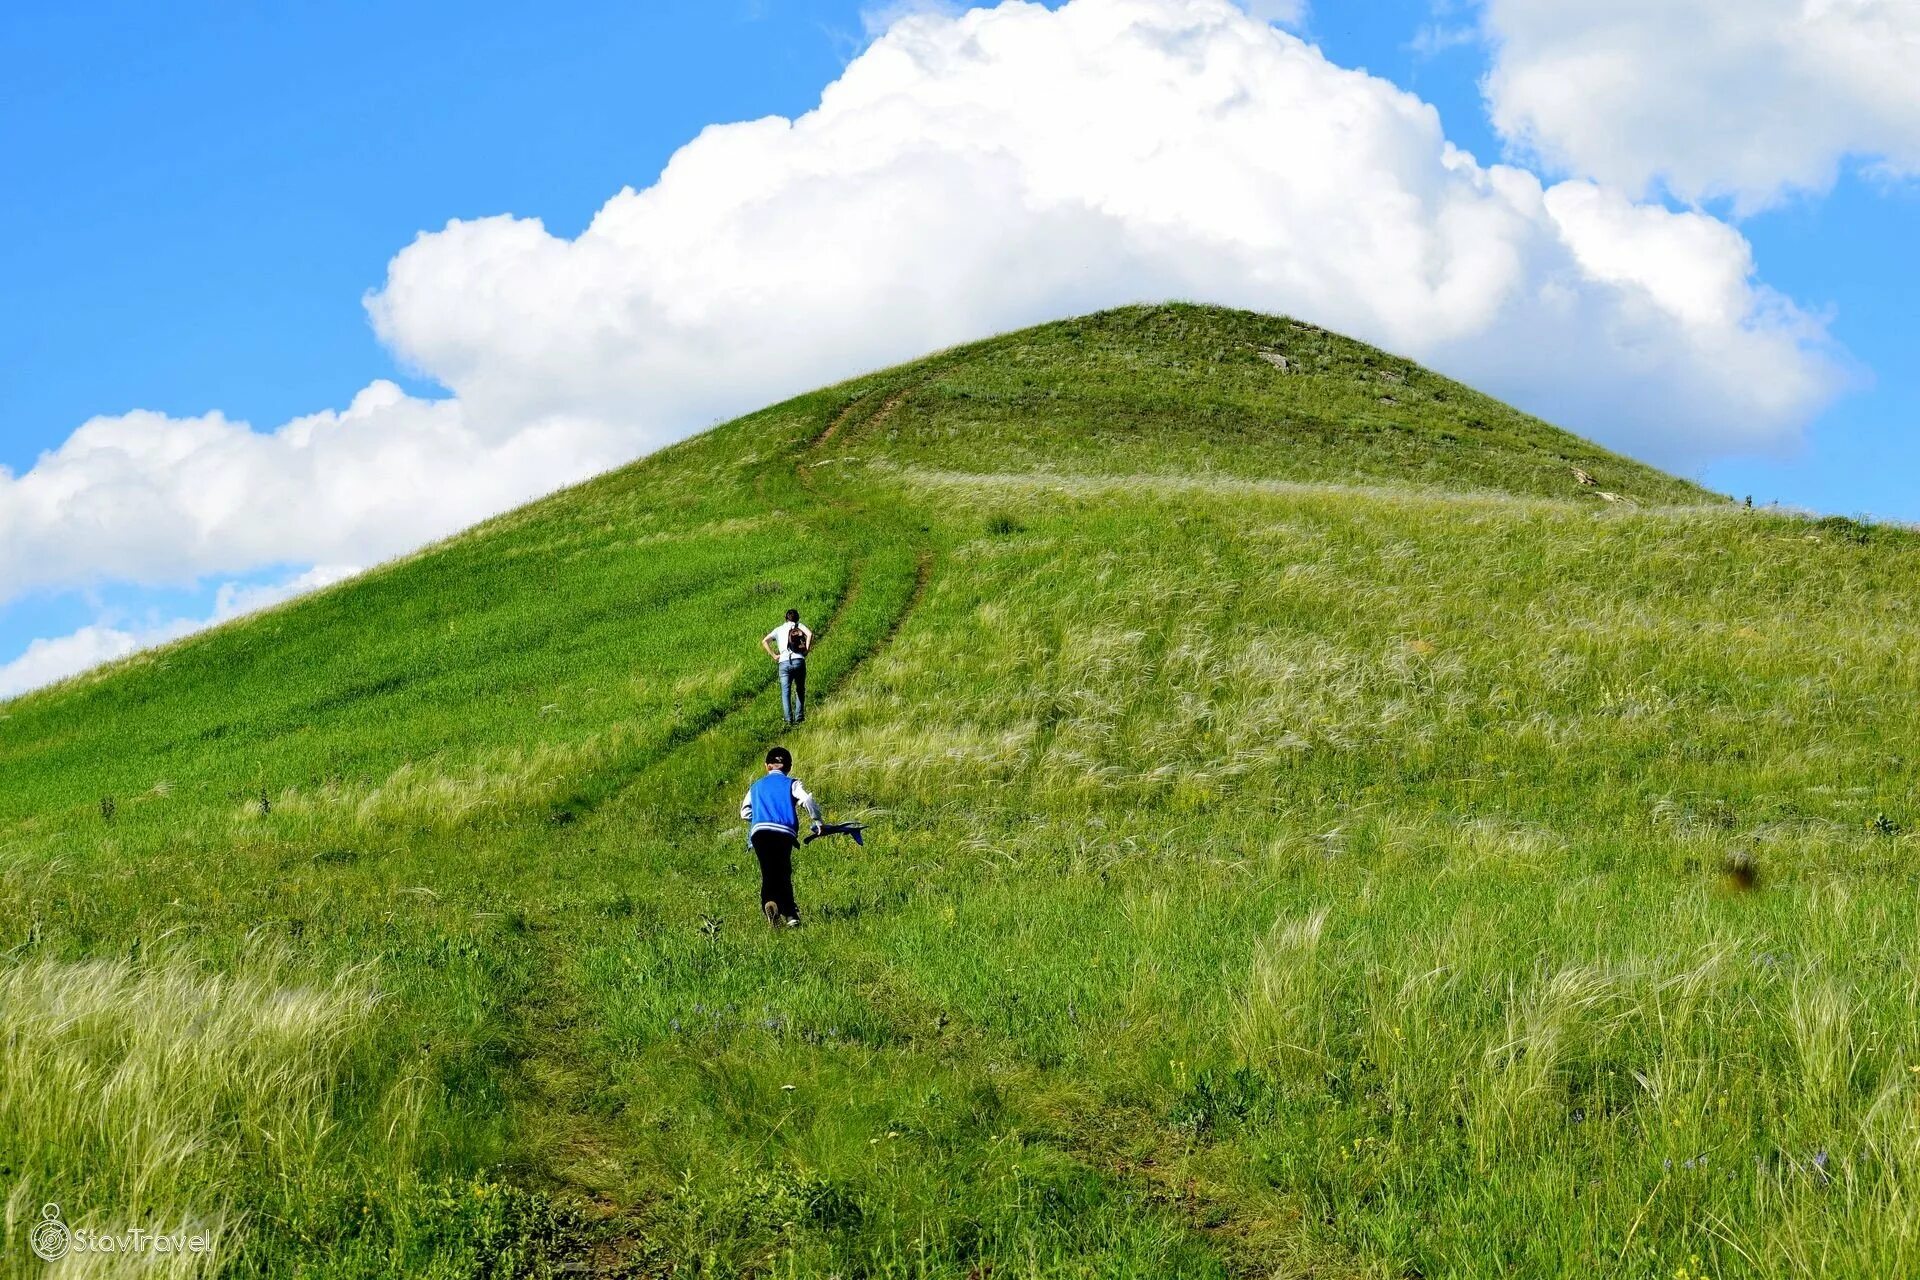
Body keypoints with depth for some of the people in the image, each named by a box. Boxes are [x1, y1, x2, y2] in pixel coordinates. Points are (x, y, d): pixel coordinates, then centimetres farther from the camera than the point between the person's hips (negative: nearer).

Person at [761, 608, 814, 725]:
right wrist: (806, 651, -2)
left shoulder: (779, 629, 19)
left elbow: (764, 641, 8)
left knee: (785, 692, 1)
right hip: (799, 661, 0)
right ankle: (799, 715, 7)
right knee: (800, 690, 16)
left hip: (784, 663, 0)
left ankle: (789, 718, -12)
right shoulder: (799, 626, 13)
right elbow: (810, 634, -8)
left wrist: (773, 655, 8)